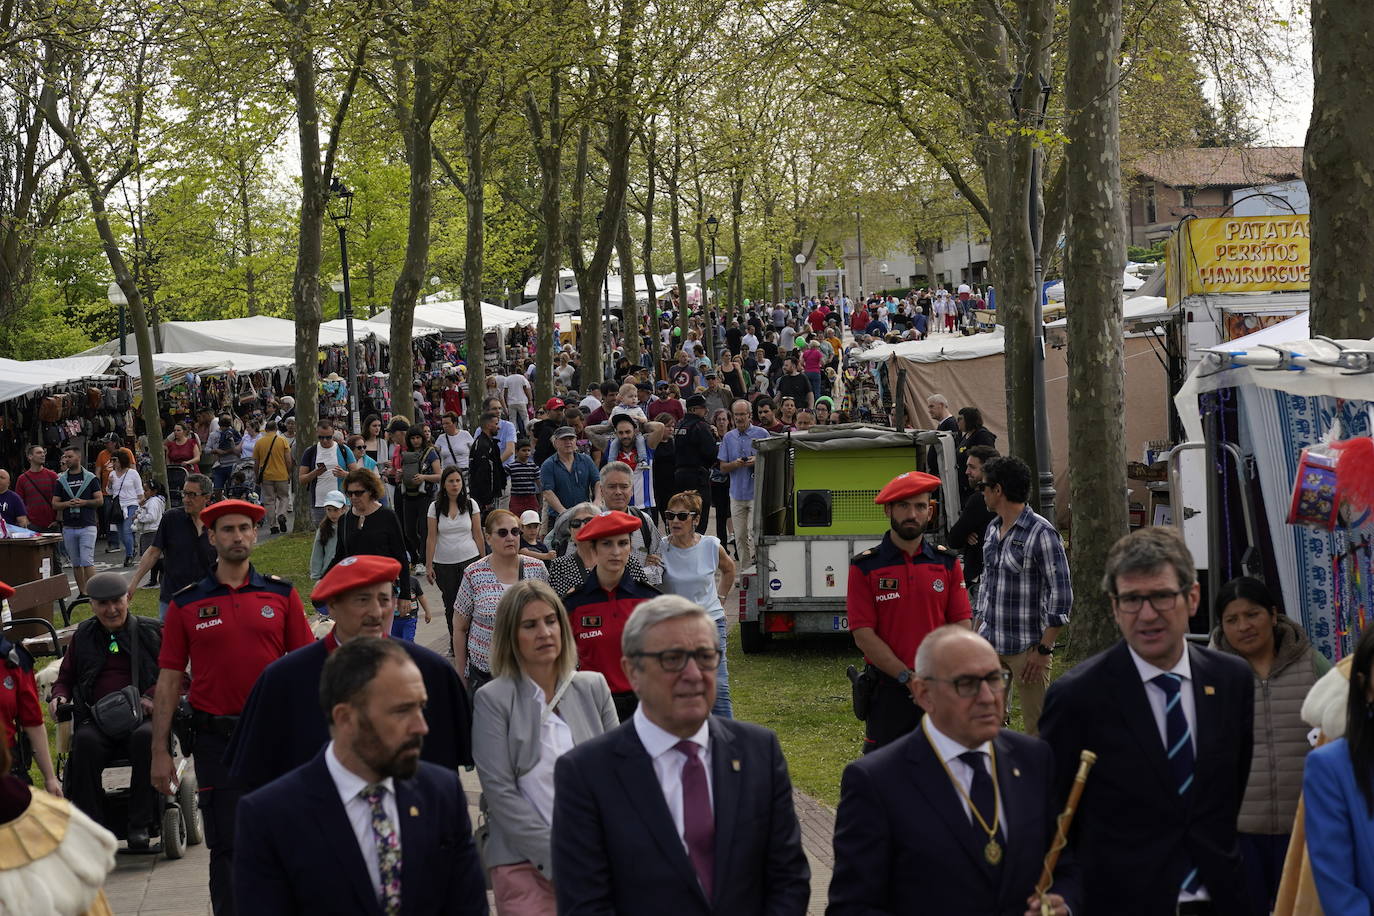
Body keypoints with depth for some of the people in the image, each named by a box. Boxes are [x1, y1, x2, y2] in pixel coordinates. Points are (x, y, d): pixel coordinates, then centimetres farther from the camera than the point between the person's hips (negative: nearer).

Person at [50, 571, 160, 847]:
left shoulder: (151, 631, 11)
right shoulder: (83, 636, 19)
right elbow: (65, 677, 28)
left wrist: (153, 698, -8)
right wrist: (60, 697, 5)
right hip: (96, 719, 2)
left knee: (146, 737, -37)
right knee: (85, 741, -34)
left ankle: (140, 824, -31)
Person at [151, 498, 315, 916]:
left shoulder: (281, 595, 4)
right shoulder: (186, 604, 1)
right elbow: (169, 679, 2)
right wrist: (160, 751, -2)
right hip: (216, 737, -1)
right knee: (226, 846, 3)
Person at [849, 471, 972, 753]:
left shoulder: (947, 563, 7)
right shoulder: (865, 567, -2)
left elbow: (962, 628, 4)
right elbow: (863, 635, -8)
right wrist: (909, 678, -15)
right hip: (888, 693, -2)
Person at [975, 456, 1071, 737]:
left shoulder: (1041, 533, -13)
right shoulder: (992, 529, 11)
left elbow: (1062, 595, -14)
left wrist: (1043, 650, -16)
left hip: (1026, 649, -7)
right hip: (990, 645, 7)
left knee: (1037, 729, -1)